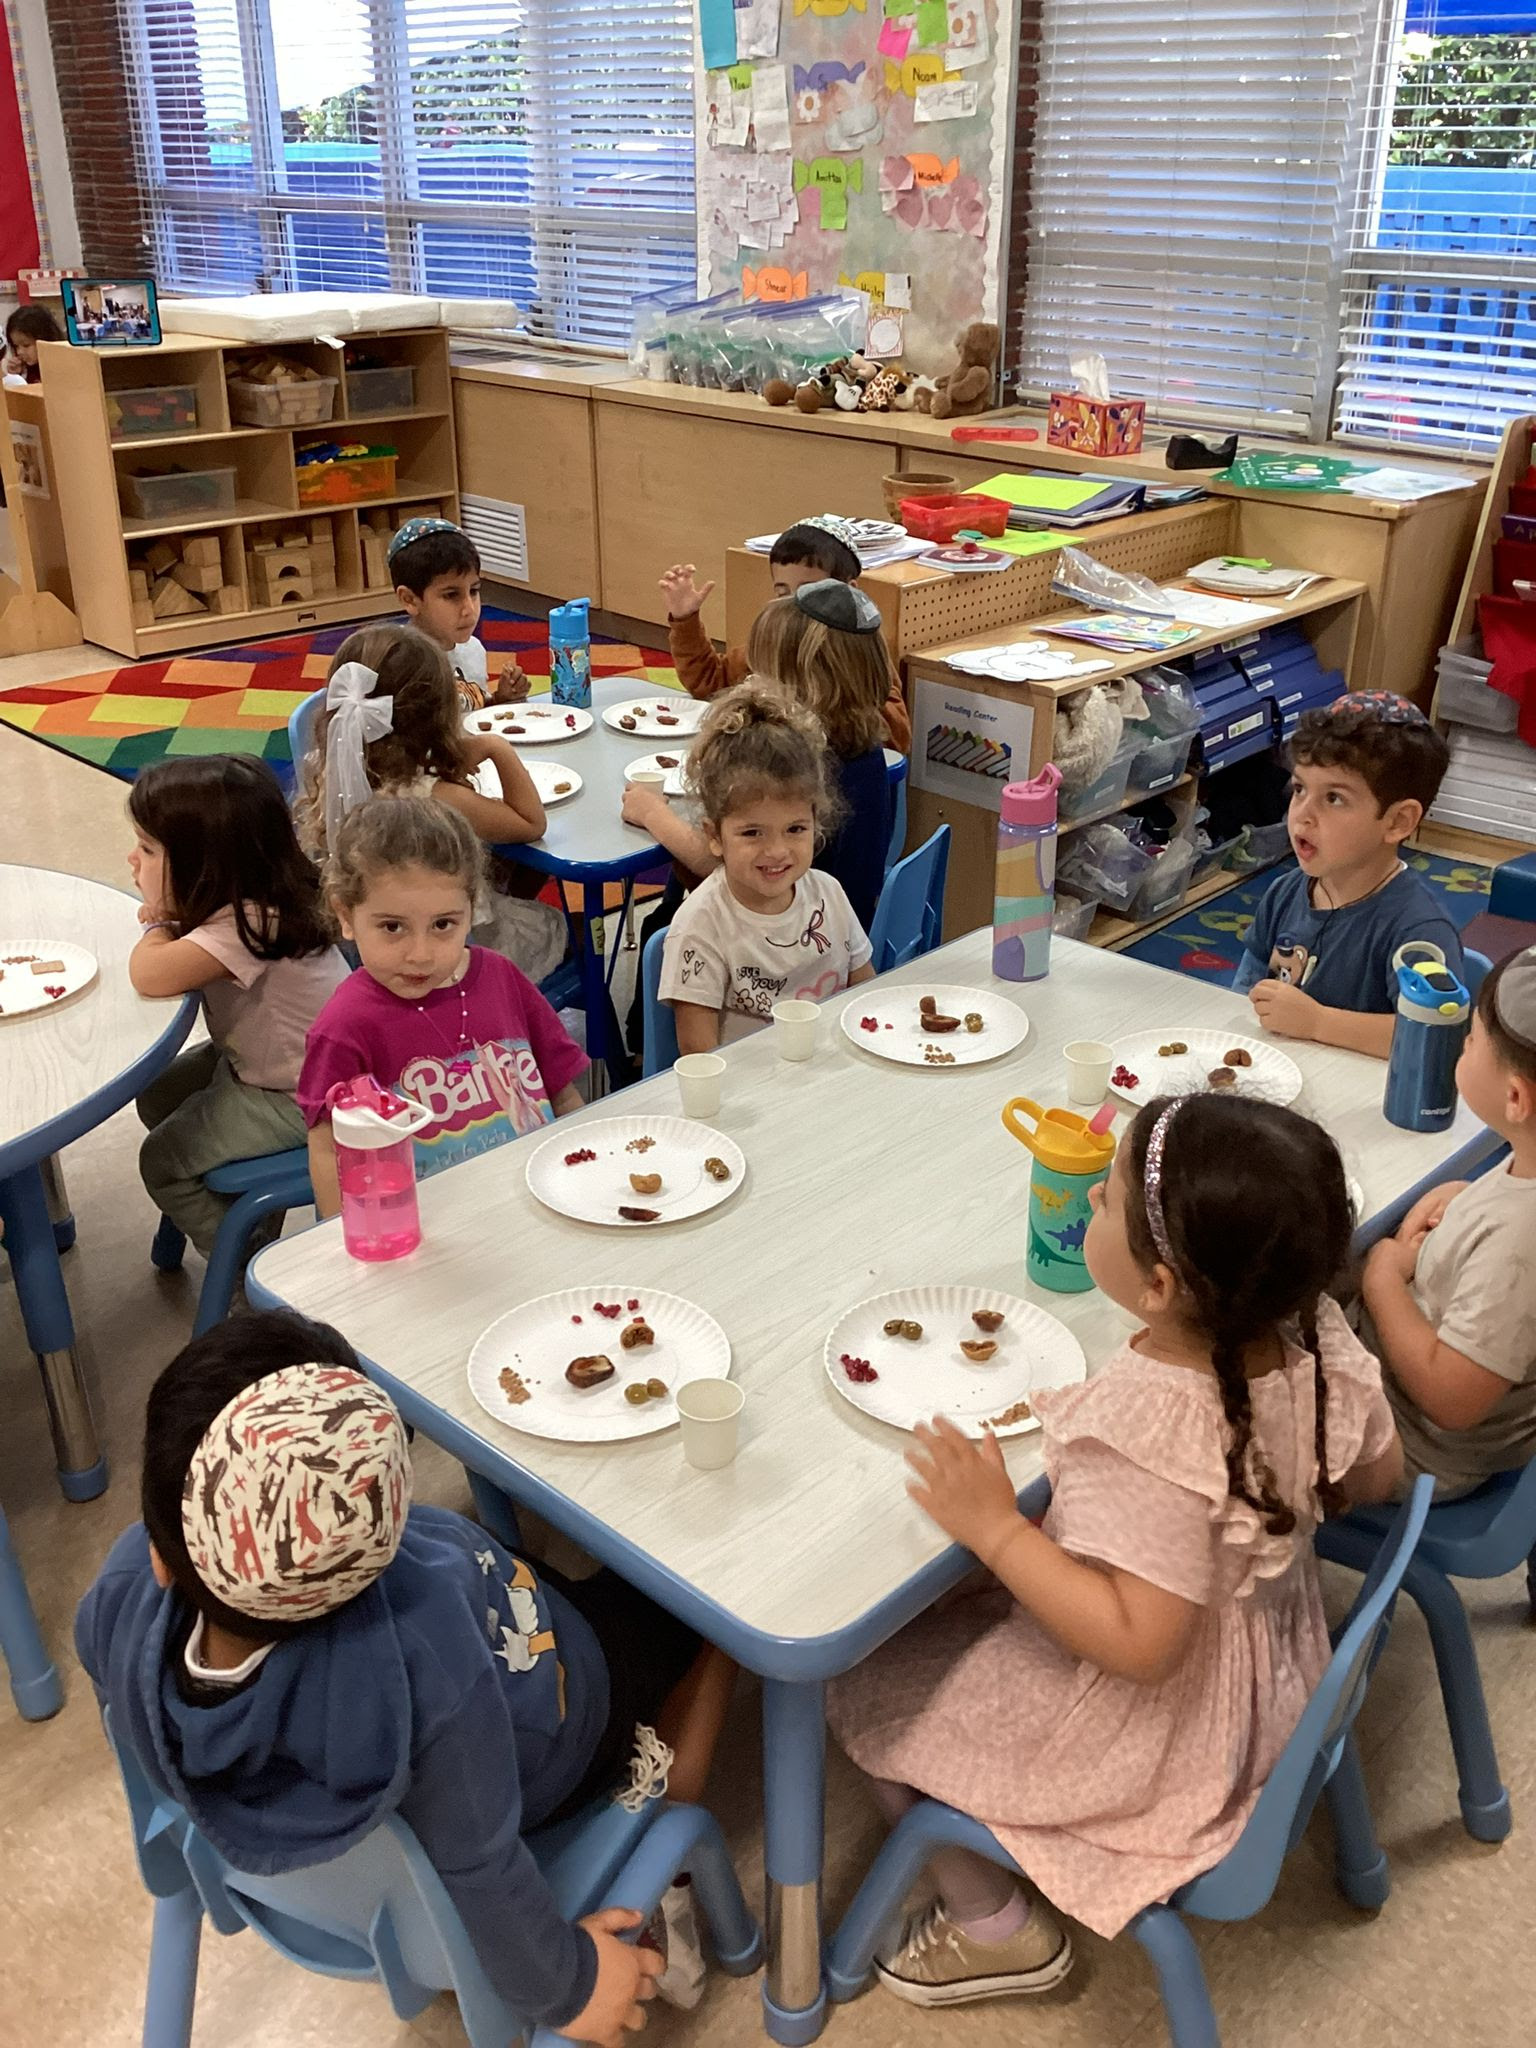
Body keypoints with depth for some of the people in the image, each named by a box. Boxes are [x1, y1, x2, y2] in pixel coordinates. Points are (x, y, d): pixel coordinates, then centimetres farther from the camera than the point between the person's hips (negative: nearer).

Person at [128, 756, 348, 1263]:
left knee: (163, 1162, -1)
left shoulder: (249, 925, -35)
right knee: (158, 1101, 22)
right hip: (251, 1059, 10)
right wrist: (165, 918, -15)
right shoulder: (236, 898, -7)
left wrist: (158, 927, -19)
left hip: (294, 1097, -10)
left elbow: (150, 975, -40)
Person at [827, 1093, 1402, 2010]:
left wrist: (995, 1529, -30)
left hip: (1160, 1722, -8)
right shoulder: (1318, 1336, -17)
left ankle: (998, 1930, 25)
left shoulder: (1149, 1434, -39)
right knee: (953, 1605, 26)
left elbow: (1140, 1645, -34)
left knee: (865, 1693, 9)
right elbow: (1378, 1475, 0)